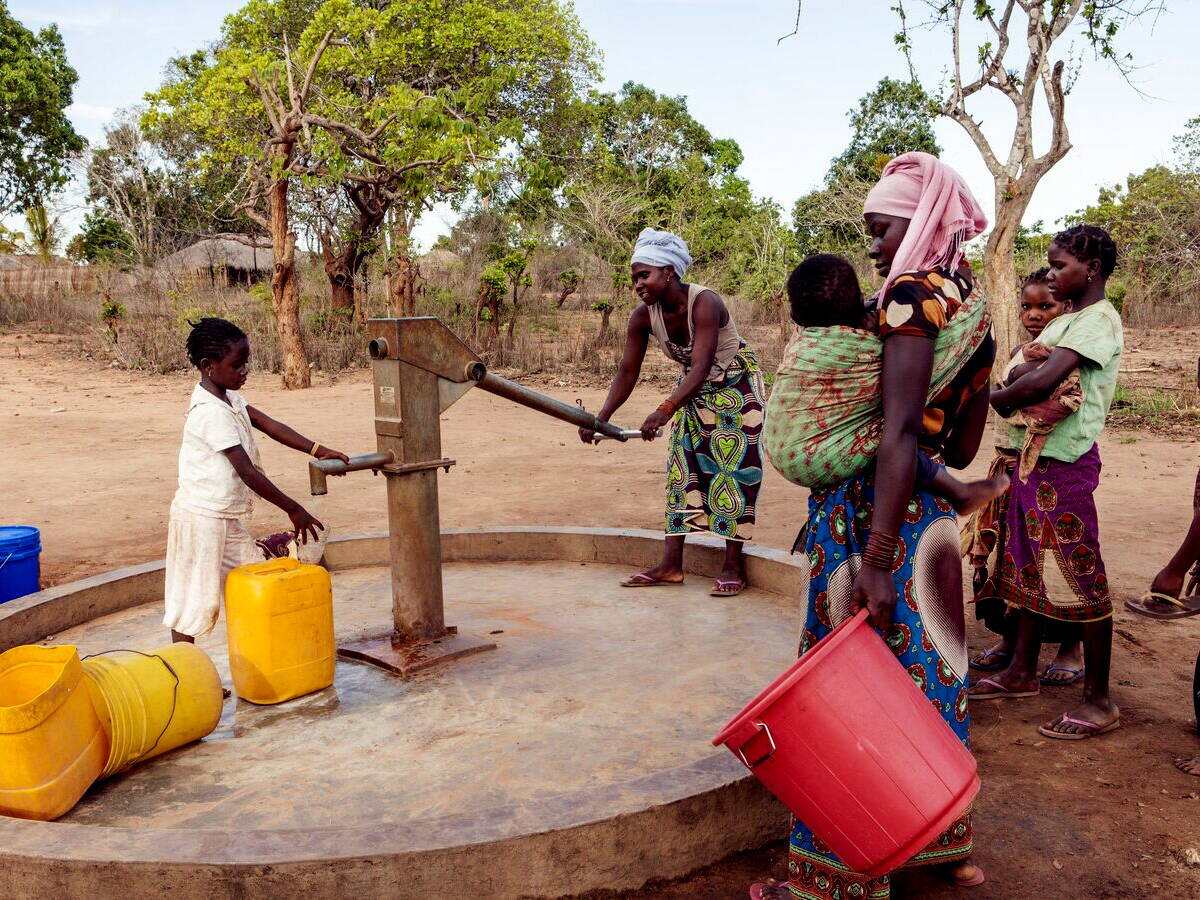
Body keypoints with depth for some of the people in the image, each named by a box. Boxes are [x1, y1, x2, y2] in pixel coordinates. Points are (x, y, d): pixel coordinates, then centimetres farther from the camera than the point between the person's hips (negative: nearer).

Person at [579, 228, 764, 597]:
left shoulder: (705, 303, -31)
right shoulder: (643, 316, -13)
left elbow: (701, 368, -40)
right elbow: (627, 373, -13)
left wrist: (664, 411, -52)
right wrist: (601, 418, -26)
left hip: (735, 386, -6)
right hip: (694, 390, 7)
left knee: (734, 467, -8)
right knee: (682, 468, 3)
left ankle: (733, 566, -1)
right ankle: (671, 565, 7)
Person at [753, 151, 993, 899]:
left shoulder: (912, 293, -14)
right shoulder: (976, 311, 12)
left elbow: (900, 432, -24)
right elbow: (961, 448, 17)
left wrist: (875, 560, -26)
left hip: (868, 513, -9)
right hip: (932, 518, 9)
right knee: (925, 671, 19)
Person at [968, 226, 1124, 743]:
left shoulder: (1099, 320, -12)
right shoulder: (1063, 322, 18)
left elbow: (1042, 382, -24)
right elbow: (1022, 377, 16)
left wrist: (988, 399, -8)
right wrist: (1009, 393, -6)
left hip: (1065, 463, -9)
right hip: (1032, 459, 9)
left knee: (1081, 577, -3)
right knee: (1028, 569, 15)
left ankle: (1098, 701, 6)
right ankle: (1022, 672, 27)